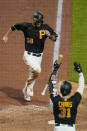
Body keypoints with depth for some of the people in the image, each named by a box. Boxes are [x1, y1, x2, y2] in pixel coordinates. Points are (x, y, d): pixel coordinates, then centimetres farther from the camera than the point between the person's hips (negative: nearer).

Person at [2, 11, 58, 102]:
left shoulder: (45, 28, -3)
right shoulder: (26, 26, -10)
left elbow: (54, 39, -3)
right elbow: (14, 27, 6)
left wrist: (49, 35, -25)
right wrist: (6, 36, 15)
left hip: (38, 57, 4)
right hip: (28, 55, -4)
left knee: (33, 74, 15)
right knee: (37, 70, -29)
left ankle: (26, 92, 38)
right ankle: (29, 85, -5)